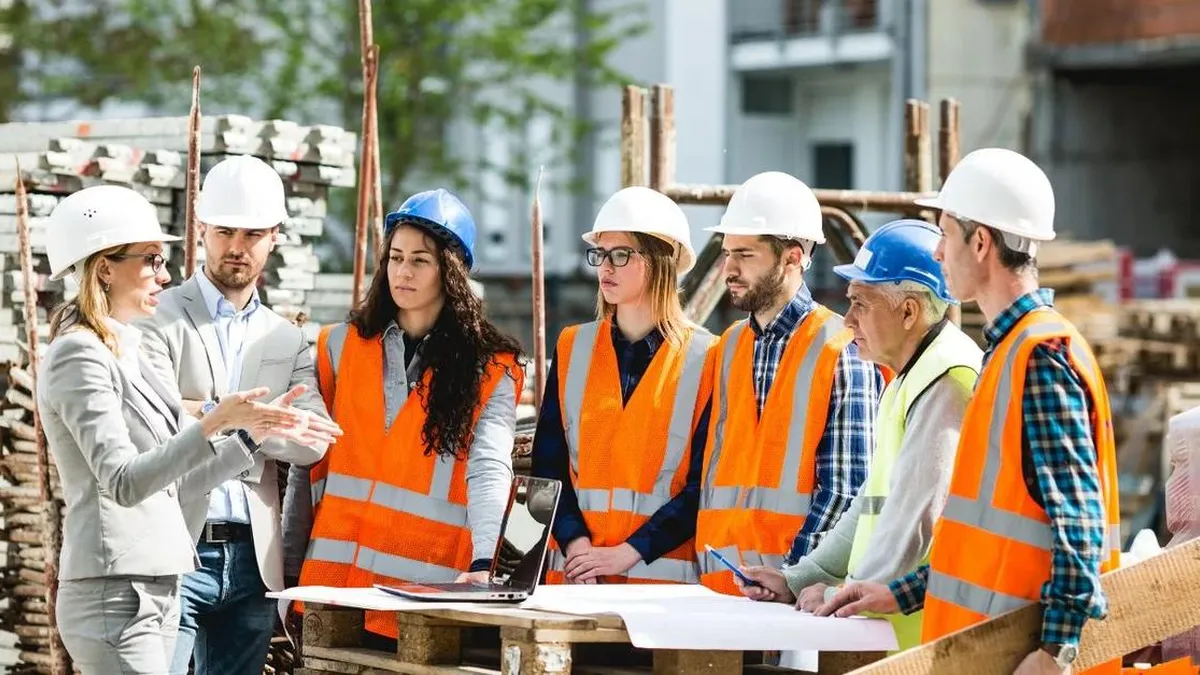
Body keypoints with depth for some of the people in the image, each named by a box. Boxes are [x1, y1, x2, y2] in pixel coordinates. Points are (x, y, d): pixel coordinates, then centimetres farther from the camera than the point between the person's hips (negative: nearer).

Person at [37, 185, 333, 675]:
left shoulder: (123, 355, 18)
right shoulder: (79, 356, -10)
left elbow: (170, 483, 19)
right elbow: (123, 483, -20)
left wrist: (253, 433, 14)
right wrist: (212, 425, -29)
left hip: (155, 592, 9)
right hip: (115, 595, -9)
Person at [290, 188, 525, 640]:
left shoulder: (491, 370, 2)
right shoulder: (342, 344, 11)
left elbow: (489, 468, -12)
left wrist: (482, 563, -27)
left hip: (429, 582, -3)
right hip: (335, 572, 3)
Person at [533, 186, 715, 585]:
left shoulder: (705, 358, -1)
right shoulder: (572, 348, 11)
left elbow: (706, 482, -6)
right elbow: (548, 464, 5)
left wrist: (629, 552, -13)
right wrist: (575, 543, -10)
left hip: (665, 574, -3)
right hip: (575, 571, 3)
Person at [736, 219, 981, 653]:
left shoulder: (947, 380, -14)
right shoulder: (909, 380, 22)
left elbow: (921, 517, -19)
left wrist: (844, 593, -9)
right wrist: (799, 581, 19)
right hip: (891, 630, 9)